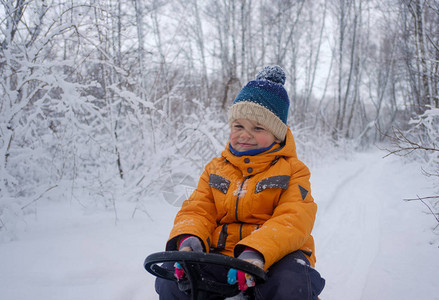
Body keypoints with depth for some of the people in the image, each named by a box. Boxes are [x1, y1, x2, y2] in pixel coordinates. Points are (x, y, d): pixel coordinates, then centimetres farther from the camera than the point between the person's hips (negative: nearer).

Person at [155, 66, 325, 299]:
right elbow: (198, 211, 8)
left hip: (277, 254, -3)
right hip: (221, 254, 3)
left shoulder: (291, 169, 4)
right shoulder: (215, 169, 16)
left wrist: (257, 251, -32)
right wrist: (188, 240, -20)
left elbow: (294, 219, -11)